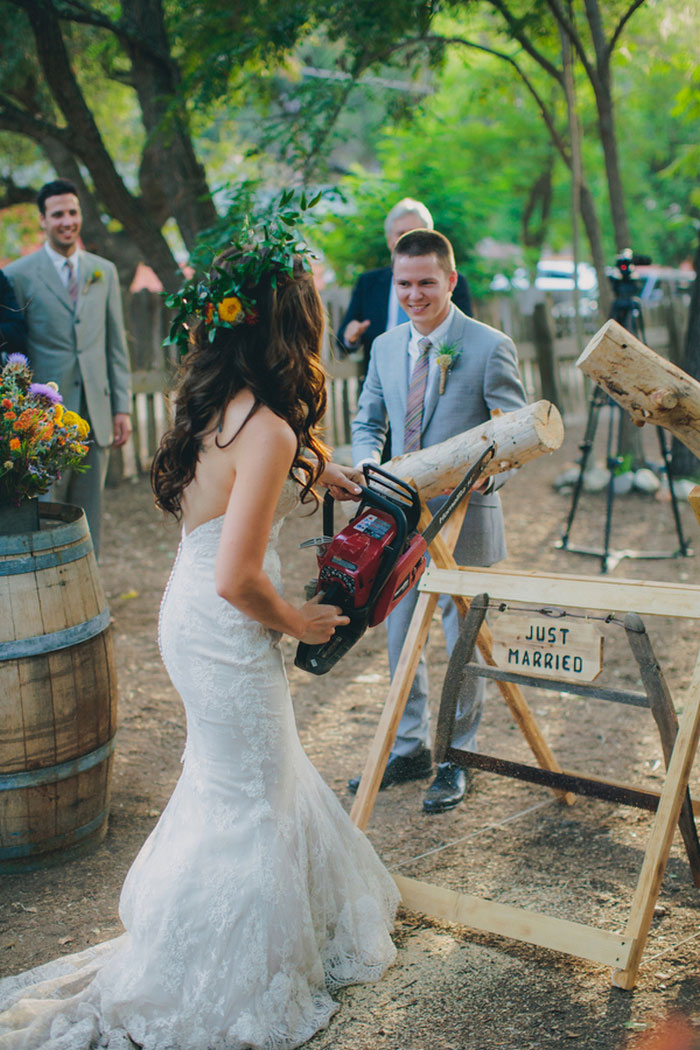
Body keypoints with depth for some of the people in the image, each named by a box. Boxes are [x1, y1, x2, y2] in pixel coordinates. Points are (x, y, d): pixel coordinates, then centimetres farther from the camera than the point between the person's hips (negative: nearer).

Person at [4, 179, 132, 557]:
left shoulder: (104, 272, 10)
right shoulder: (19, 275, -3)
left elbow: (116, 345, 12)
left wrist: (122, 407, 6)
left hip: (96, 418, 4)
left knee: (89, 521, 11)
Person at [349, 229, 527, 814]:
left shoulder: (490, 347, -10)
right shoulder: (386, 348, 7)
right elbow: (368, 422, 15)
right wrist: (367, 465, -7)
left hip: (464, 518, -5)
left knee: (463, 642, 7)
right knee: (400, 638, 14)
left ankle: (457, 758, 23)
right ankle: (410, 747, 32)